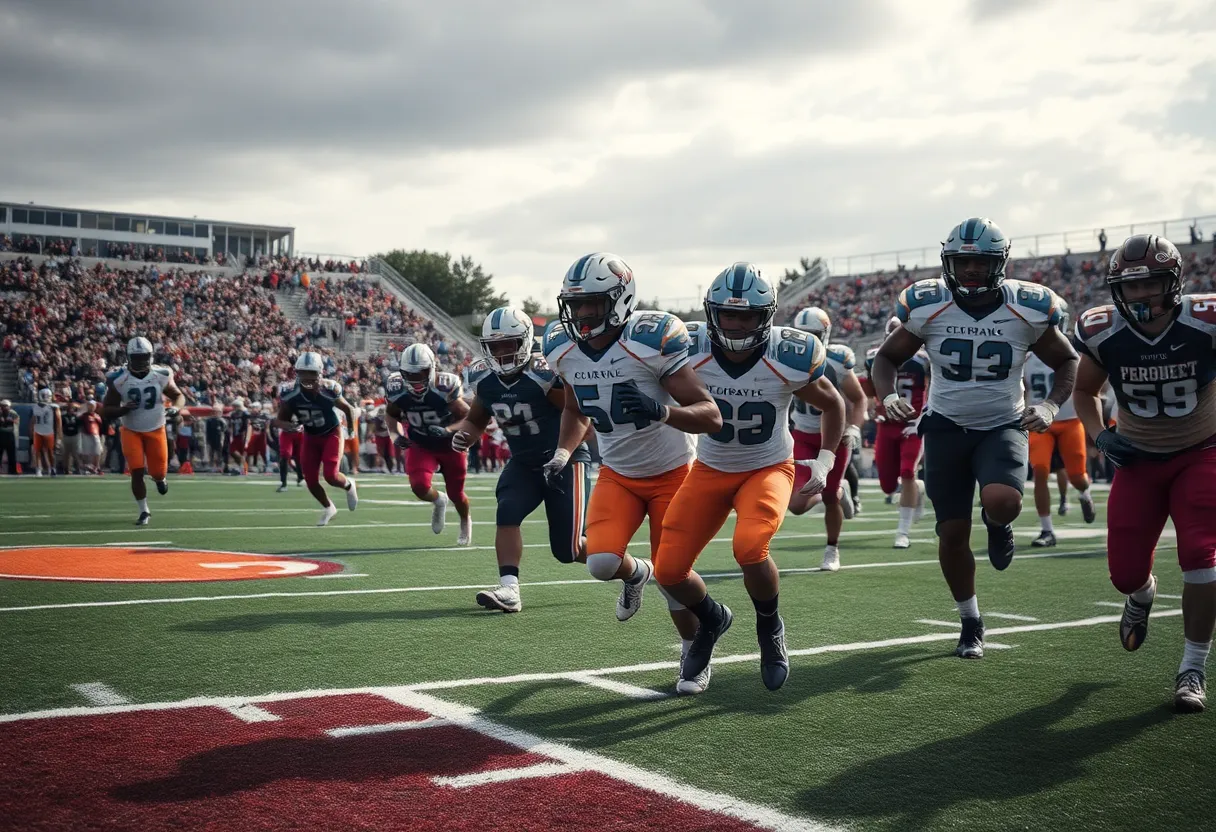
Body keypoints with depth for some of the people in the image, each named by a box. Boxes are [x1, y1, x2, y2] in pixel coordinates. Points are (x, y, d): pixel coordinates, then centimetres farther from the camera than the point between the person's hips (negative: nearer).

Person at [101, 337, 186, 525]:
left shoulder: (161, 376, -13)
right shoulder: (118, 380, -15)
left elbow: (178, 396, 3)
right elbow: (106, 411, -9)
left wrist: (175, 407, -21)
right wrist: (124, 409, -30)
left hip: (156, 430, 1)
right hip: (131, 432, -1)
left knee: (158, 472, 5)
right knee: (137, 472, -9)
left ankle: (160, 477, 45)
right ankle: (144, 511, 8)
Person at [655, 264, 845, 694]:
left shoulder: (790, 357, -19)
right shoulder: (690, 351, -19)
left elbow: (832, 404, 0)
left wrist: (825, 462, -6)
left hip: (769, 469, -2)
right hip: (710, 470, 2)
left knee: (750, 549, -30)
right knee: (669, 570, -7)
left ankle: (770, 628, 2)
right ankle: (712, 619, 28)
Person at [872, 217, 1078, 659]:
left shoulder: (1028, 309, -10)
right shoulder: (926, 306, -10)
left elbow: (1068, 363, 5)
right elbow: (887, 358, 4)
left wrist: (1050, 406, -13)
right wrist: (889, 396, -17)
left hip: (1003, 425, -1)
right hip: (946, 427, 1)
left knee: (1002, 502, -30)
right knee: (952, 533, 1)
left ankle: (996, 523, 9)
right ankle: (971, 623, 23)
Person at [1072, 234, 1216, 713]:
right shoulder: (1103, 334, -15)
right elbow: (1084, 391, 4)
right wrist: (1099, 435, -12)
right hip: (1139, 459, 2)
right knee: (1125, 573, 0)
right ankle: (1142, 594, 41)